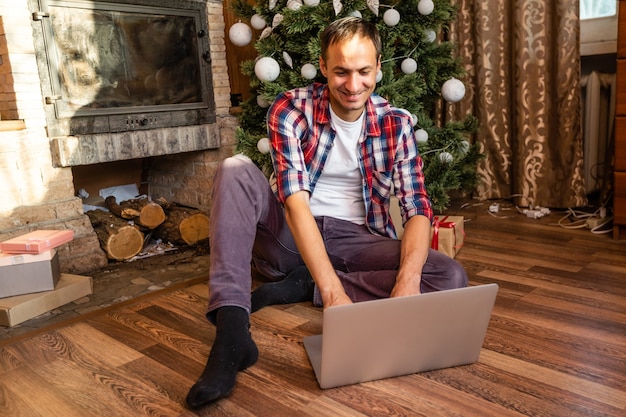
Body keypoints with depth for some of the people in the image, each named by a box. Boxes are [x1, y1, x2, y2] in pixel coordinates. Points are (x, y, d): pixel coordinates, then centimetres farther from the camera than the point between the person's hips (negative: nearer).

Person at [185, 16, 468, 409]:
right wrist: (333, 292, -35)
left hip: (356, 240, 2)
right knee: (236, 169, -26)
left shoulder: (397, 123, -4)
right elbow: (295, 201, -23)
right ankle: (232, 330, -38)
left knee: (452, 277, -20)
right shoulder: (291, 110, -11)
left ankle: (302, 286, -19)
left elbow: (418, 209, -10)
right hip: (292, 234, -1)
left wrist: (407, 281, -31)